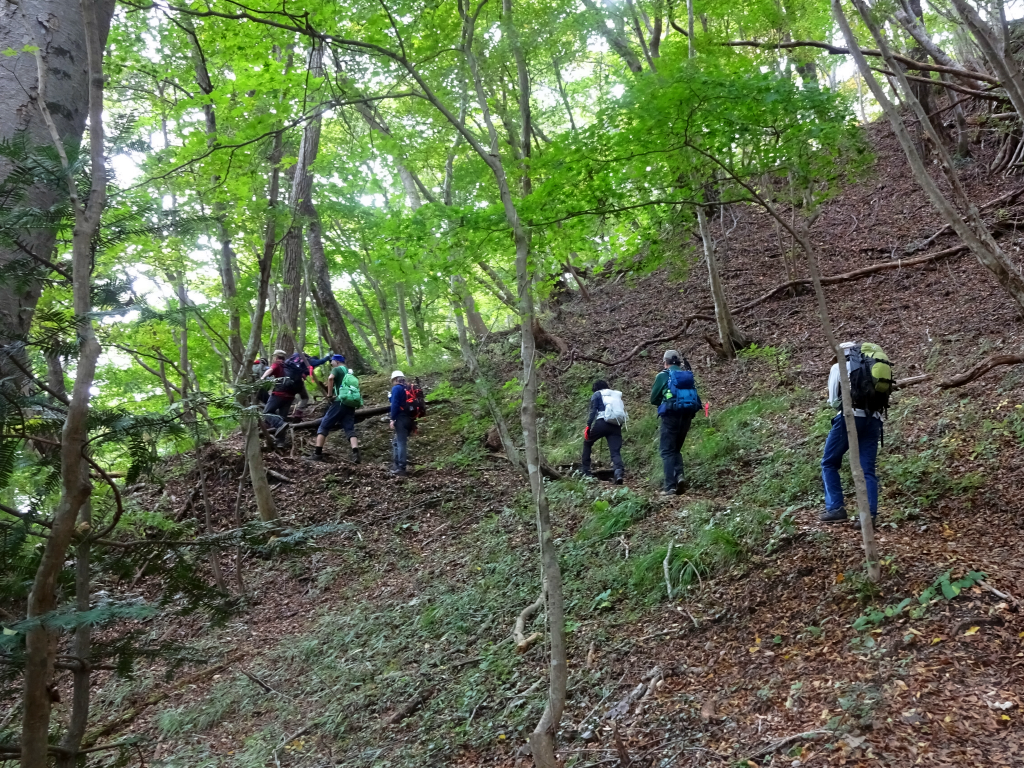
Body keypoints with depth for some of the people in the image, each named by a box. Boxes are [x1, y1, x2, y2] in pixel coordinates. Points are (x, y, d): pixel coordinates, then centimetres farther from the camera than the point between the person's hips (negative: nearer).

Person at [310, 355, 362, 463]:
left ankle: (317, 454, -1)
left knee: (324, 426, 2)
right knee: (350, 429, 1)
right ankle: (355, 454, -20)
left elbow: (330, 378, -17)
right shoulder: (349, 373, 28)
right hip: (351, 404, 6)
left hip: (340, 402, -6)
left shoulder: (337, 369, 5)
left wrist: (329, 395, -11)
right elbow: (356, 386, 32)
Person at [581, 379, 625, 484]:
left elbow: (593, 411, -2)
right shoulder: (617, 394, 27)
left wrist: (588, 426, -7)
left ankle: (586, 472, 16)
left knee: (587, 443, 19)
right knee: (616, 451, -4)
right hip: (616, 425, 3)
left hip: (602, 423, -3)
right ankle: (619, 472, -33)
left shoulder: (597, 395, 12)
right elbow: (623, 411, 20)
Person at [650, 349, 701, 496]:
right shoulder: (688, 376, 13)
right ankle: (679, 475, -3)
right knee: (676, 449, 19)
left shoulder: (663, 376, 0)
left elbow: (653, 399, 5)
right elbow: (693, 397, 19)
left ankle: (670, 486, -5)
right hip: (687, 415, 5)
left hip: (671, 415, -5)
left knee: (667, 451, 2)